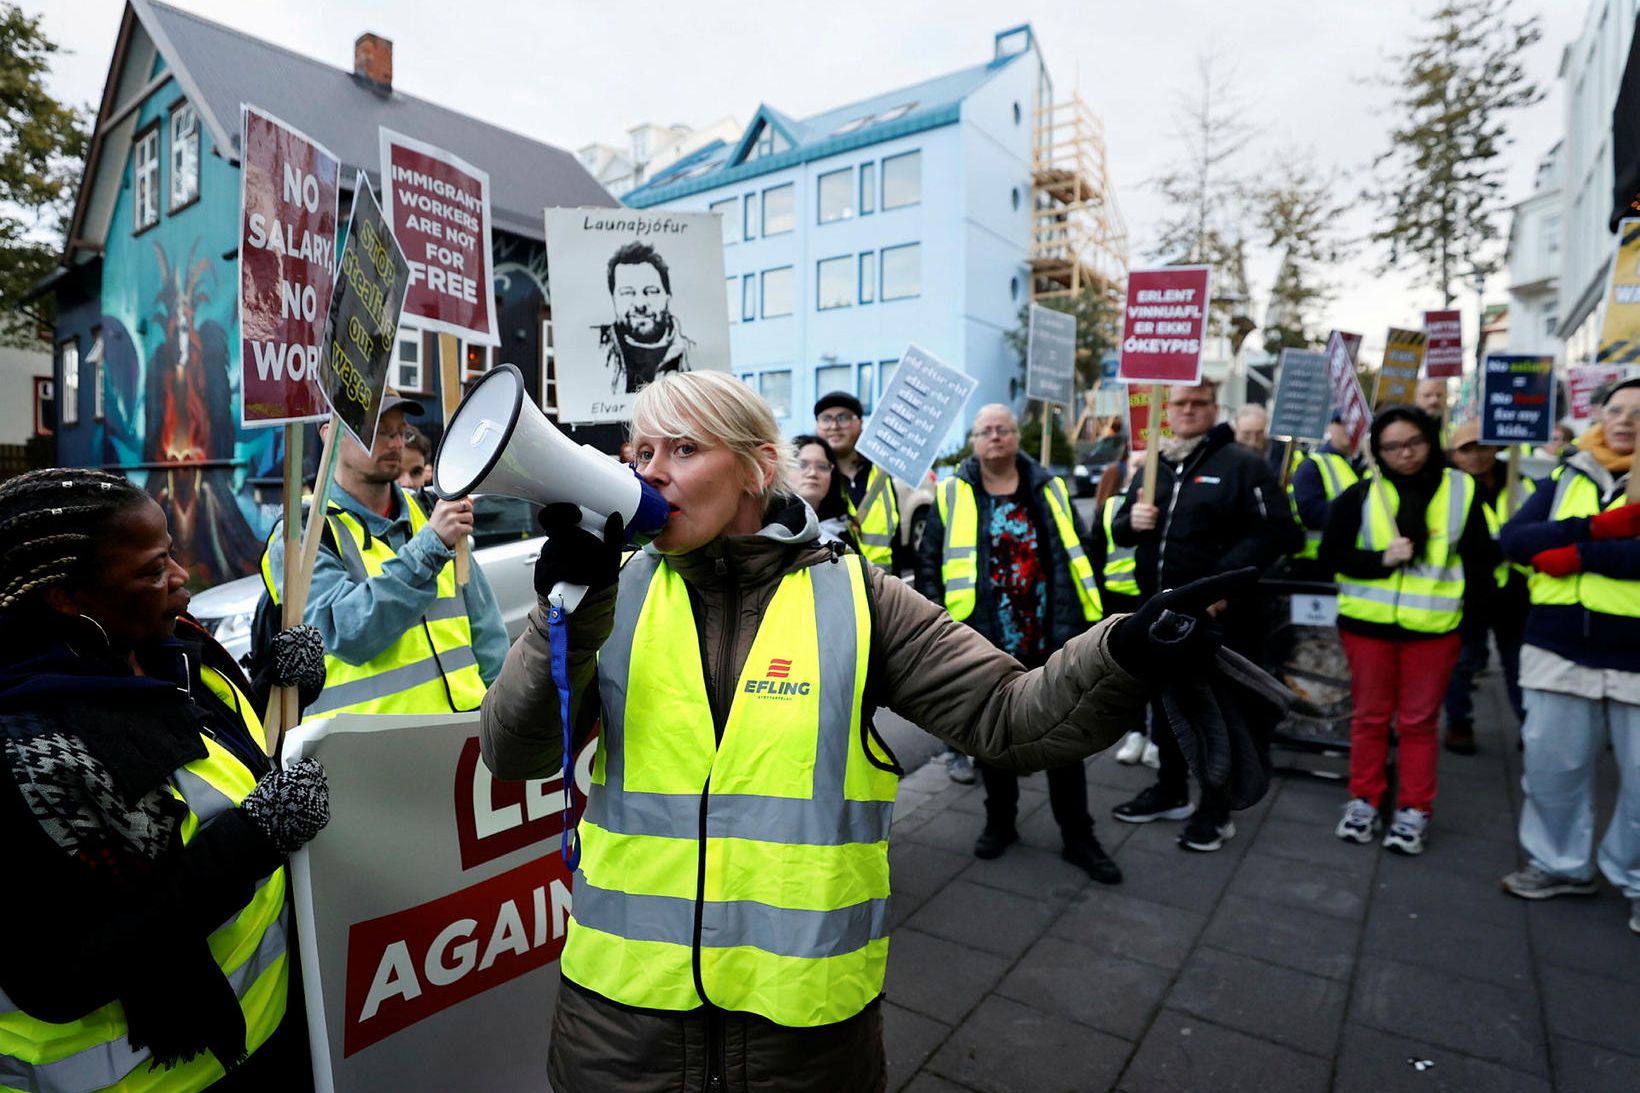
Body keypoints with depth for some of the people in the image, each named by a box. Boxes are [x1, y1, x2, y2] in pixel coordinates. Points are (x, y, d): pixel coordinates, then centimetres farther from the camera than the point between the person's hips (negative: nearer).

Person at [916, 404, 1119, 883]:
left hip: (1051, 642, 1)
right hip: (984, 644, -1)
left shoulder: (1050, 490, 8)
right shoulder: (953, 494, 2)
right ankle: (1000, 822, 32)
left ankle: (1077, 837, 21)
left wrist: (1086, 621, 4)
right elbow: (929, 562, 1)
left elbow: (1079, 557, 10)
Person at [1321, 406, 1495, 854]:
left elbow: (1480, 558, 7)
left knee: (1419, 721, 8)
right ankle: (1363, 801, 22)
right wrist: (1381, 561, -16)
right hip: (1368, 624, 0)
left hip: (1433, 628, 0)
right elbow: (1332, 554, -3)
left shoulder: (1461, 490, 1)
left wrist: (1469, 607, -1)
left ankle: (1414, 811, 19)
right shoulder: (1361, 494, -3)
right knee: (1370, 717, 10)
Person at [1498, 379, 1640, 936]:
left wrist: (1581, 554, -17)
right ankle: (1560, 864, 26)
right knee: (1551, 765, 9)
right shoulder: (1565, 477, 9)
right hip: (1561, 650, 2)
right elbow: (1514, 538, -5)